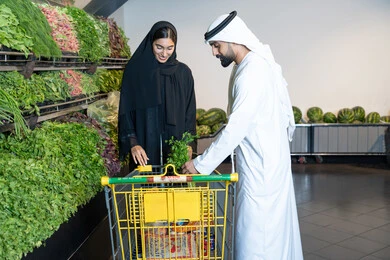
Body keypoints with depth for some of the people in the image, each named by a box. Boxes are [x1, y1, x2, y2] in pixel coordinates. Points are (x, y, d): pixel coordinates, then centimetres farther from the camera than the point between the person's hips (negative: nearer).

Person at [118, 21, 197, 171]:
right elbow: (125, 111, -1)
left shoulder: (183, 72, 3)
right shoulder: (134, 70, -1)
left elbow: (190, 112, 6)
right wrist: (132, 143, -11)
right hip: (144, 147, -1)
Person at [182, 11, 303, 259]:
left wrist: (202, 164, -21)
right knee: (272, 224, 19)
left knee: (256, 232, -2)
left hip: (261, 164, -10)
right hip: (266, 159, 10)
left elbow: (236, 128, -26)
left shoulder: (252, 72, -21)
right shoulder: (255, 64, 10)